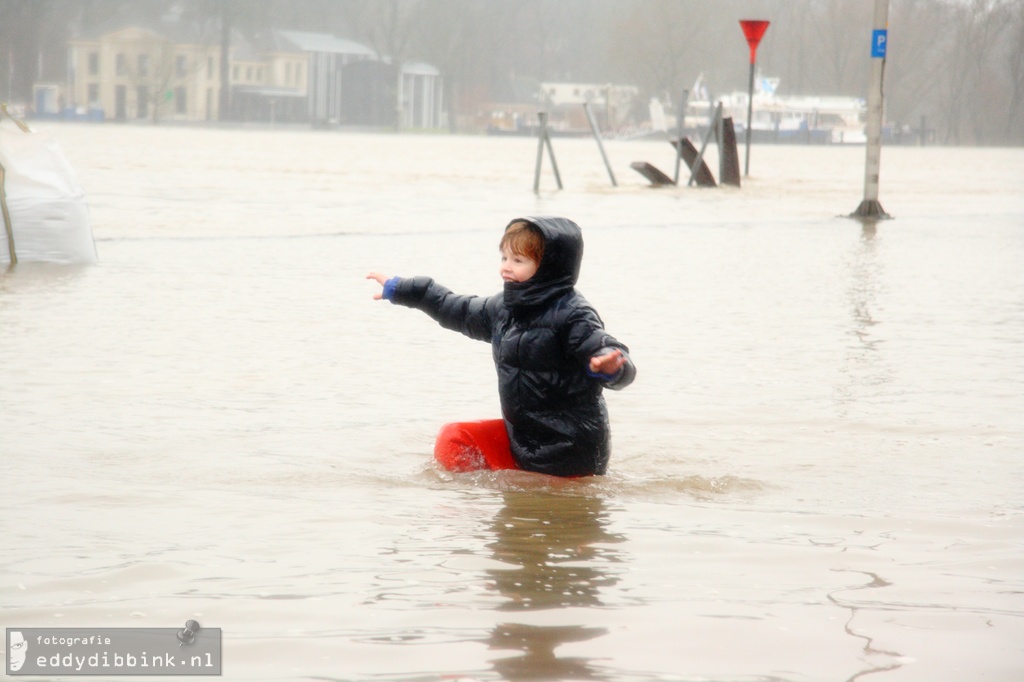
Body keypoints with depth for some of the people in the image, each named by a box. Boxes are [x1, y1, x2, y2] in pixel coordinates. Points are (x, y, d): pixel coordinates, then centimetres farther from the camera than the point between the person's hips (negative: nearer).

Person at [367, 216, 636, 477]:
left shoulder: (573, 315, -18)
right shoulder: (503, 308, 8)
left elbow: (612, 357, -26)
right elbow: (456, 310, 24)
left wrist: (608, 367, -52)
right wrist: (399, 289, 31)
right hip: (520, 436, 8)